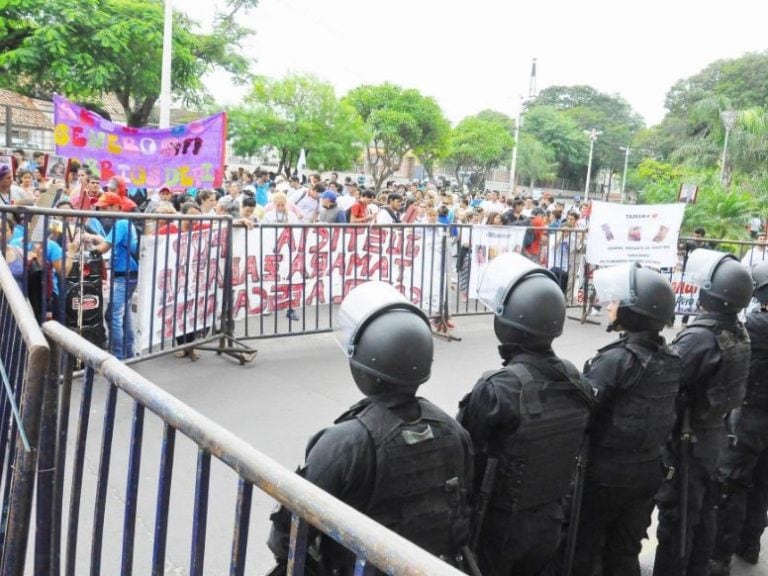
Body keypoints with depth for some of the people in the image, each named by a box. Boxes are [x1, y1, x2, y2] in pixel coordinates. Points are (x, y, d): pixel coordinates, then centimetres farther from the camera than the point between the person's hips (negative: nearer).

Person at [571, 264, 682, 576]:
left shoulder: (617, 359, -23)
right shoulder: (671, 358, 0)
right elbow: (665, 416, 7)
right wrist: (647, 451, 14)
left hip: (605, 473, -7)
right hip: (648, 469, 7)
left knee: (584, 551, 12)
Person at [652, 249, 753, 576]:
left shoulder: (700, 337, -27)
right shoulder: (739, 333, 0)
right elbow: (728, 385, 8)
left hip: (687, 438, -8)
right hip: (714, 433, 8)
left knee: (676, 515, 4)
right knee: (702, 511, 22)